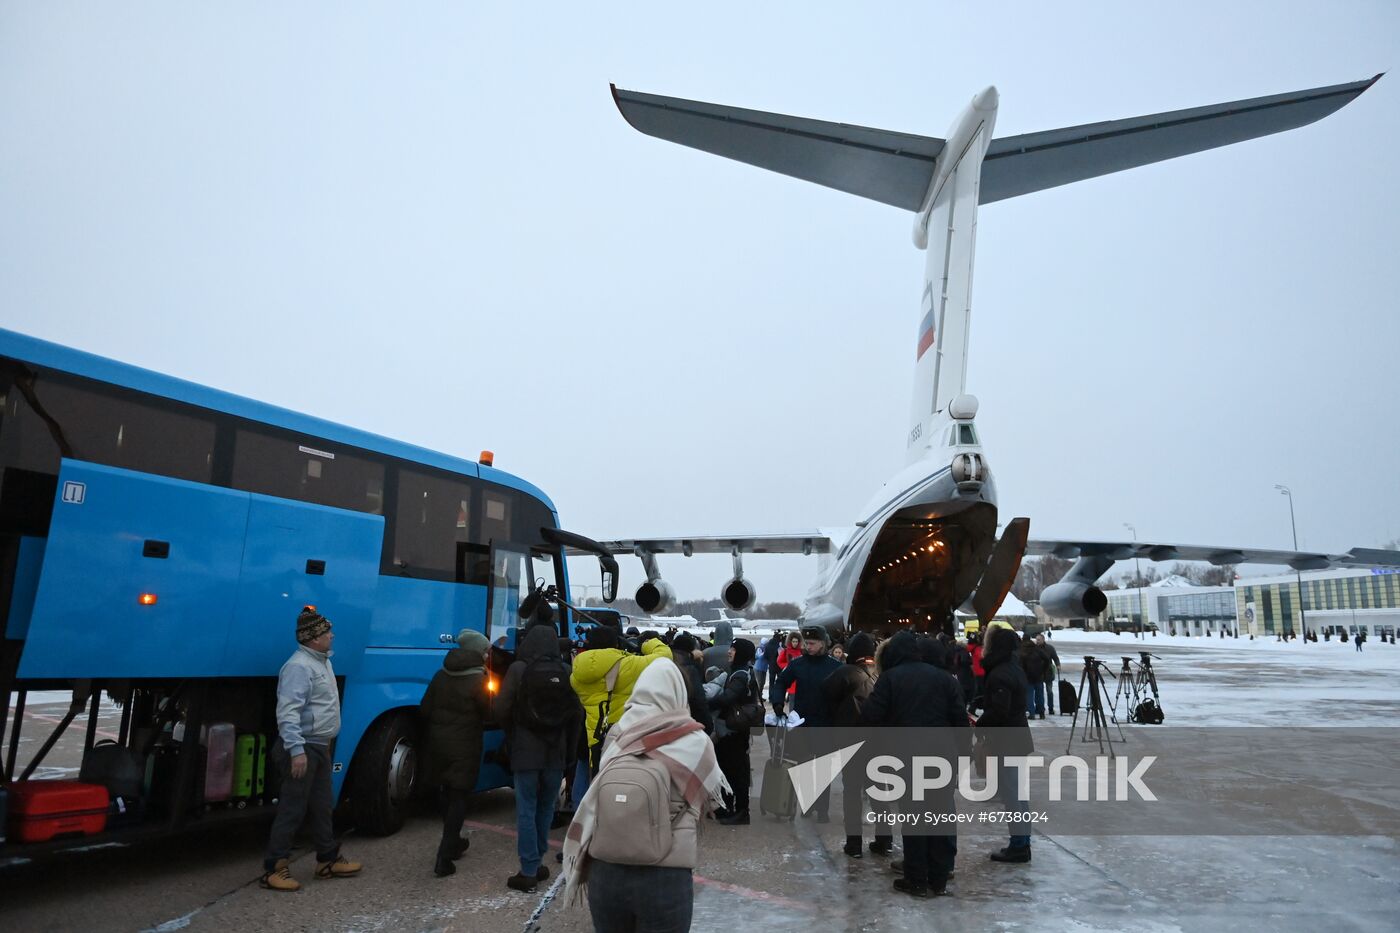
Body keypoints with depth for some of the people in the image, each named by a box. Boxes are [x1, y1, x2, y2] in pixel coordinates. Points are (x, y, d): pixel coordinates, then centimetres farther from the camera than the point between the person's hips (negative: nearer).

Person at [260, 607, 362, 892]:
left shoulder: (322, 661, 12)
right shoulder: (299, 667, -20)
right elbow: (287, 712, -27)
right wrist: (297, 750, -31)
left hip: (319, 746, 10)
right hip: (302, 748, -10)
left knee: (321, 806, 17)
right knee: (292, 809, -2)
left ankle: (328, 860, 27)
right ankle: (273, 869, 8)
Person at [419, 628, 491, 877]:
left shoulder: (442, 675, 3)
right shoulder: (478, 681, -14)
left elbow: (424, 710, 4)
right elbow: (487, 714, -9)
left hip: (438, 742, 6)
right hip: (464, 747, -6)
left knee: (448, 794, 20)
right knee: (458, 798, 1)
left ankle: (453, 843, 35)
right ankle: (444, 859, -3)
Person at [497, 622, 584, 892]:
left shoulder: (518, 669, -11)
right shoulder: (566, 672, -3)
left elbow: (501, 710, -9)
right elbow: (576, 713, -1)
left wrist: (512, 734, 11)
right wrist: (570, 749, 10)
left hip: (525, 750, -3)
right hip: (556, 751, 3)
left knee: (526, 810, 3)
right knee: (546, 807, 16)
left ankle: (529, 871, 4)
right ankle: (536, 863, 23)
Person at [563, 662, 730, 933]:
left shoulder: (615, 736, -4)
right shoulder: (695, 742, -11)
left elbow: (594, 801, 4)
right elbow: (710, 799, 3)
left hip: (605, 871, 3)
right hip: (665, 877, -2)